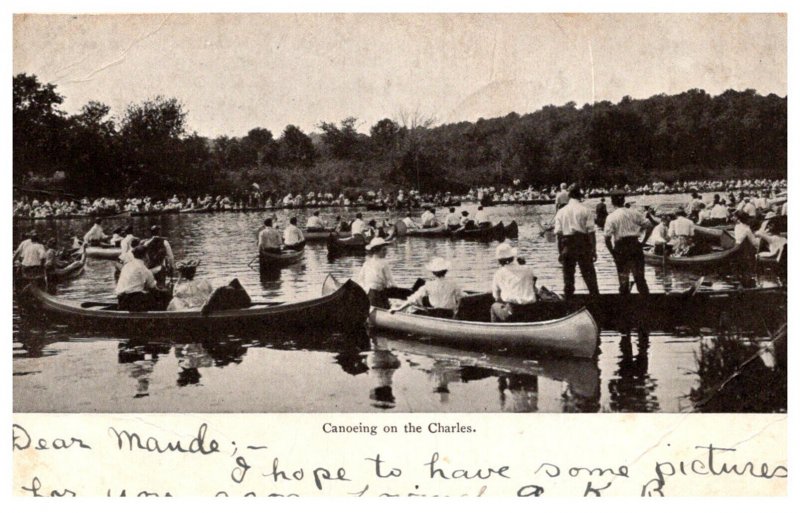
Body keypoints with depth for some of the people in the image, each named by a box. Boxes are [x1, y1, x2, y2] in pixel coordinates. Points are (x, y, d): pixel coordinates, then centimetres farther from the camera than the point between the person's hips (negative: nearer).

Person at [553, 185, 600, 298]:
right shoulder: (585, 210, -2)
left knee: (568, 275, 9)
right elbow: (591, 231, -6)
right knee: (589, 273, 4)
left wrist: (560, 252, 5)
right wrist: (594, 250, -3)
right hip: (583, 244, -2)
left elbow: (558, 233, 1)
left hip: (567, 245, 2)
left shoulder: (561, 212, 4)